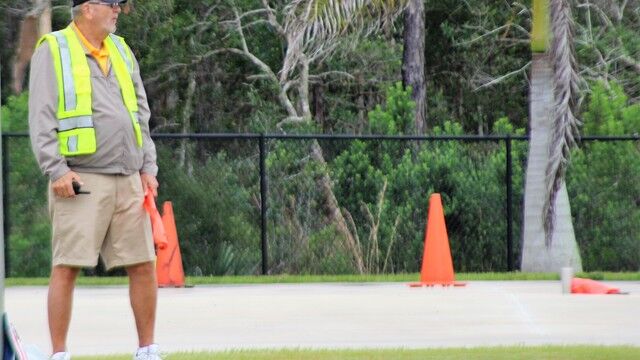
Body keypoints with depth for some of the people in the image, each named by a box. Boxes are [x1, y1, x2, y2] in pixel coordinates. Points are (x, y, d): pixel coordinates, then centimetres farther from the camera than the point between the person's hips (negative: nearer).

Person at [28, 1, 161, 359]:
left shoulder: (122, 51, 18)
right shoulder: (53, 51, -1)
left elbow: (141, 114, 21)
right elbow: (41, 117, -6)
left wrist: (148, 168, 12)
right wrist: (56, 169, -14)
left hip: (128, 181, 6)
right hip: (81, 181, -6)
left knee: (143, 265, 4)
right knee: (67, 267, -7)